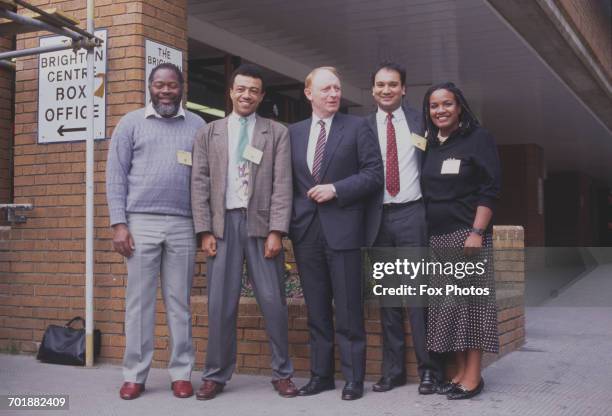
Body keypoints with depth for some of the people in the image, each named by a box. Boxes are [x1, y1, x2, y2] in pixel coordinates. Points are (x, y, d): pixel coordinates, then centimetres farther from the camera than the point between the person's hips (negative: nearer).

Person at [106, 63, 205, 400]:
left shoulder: (196, 126, 10)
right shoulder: (131, 123, 8)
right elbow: (116, 175, 4)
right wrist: (119, 223, -5)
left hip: (183, 225, 1)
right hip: (141, 222, -1)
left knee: (179, 301, 6)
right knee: (138, 300, 3)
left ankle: (181, 372, 12)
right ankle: (134, 374, 10)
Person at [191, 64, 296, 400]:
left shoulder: (277, 133, 7)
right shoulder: (209, 133, 11)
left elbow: (282, 184, 0)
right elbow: (200, 183, 7)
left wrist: (276, 231, -8)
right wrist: (205, 230, -2)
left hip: (260, 222, -1)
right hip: (223, 223, 1)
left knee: (273, 301, 1)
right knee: (220, 303, 2)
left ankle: (282, 373, 13)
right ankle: (216, 375, 13)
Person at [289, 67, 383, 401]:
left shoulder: (357, 127, 2)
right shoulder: (294, 132, 13)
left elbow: (374, 173, -4)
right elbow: (289, 179, 14)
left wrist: (335, 189, -13)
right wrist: (289, 219, 2)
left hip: (343, 228, -4)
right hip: (306, 230, 4)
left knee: (348, 310, 0)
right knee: (316, 310, 10)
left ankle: (353, 378, 9)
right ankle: (320, 374, 19)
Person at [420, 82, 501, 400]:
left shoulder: (478, 139, -3)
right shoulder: (429, 146, 13)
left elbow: (489, 190, -9)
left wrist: (477, 233, -18)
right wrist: (424, 235, 11)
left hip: (467, 235, -6)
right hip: (437, 238, 6)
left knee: (470, 301, -4)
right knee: (446, 305, 5)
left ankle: (473, 375, 2)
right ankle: (460, 372, 12)